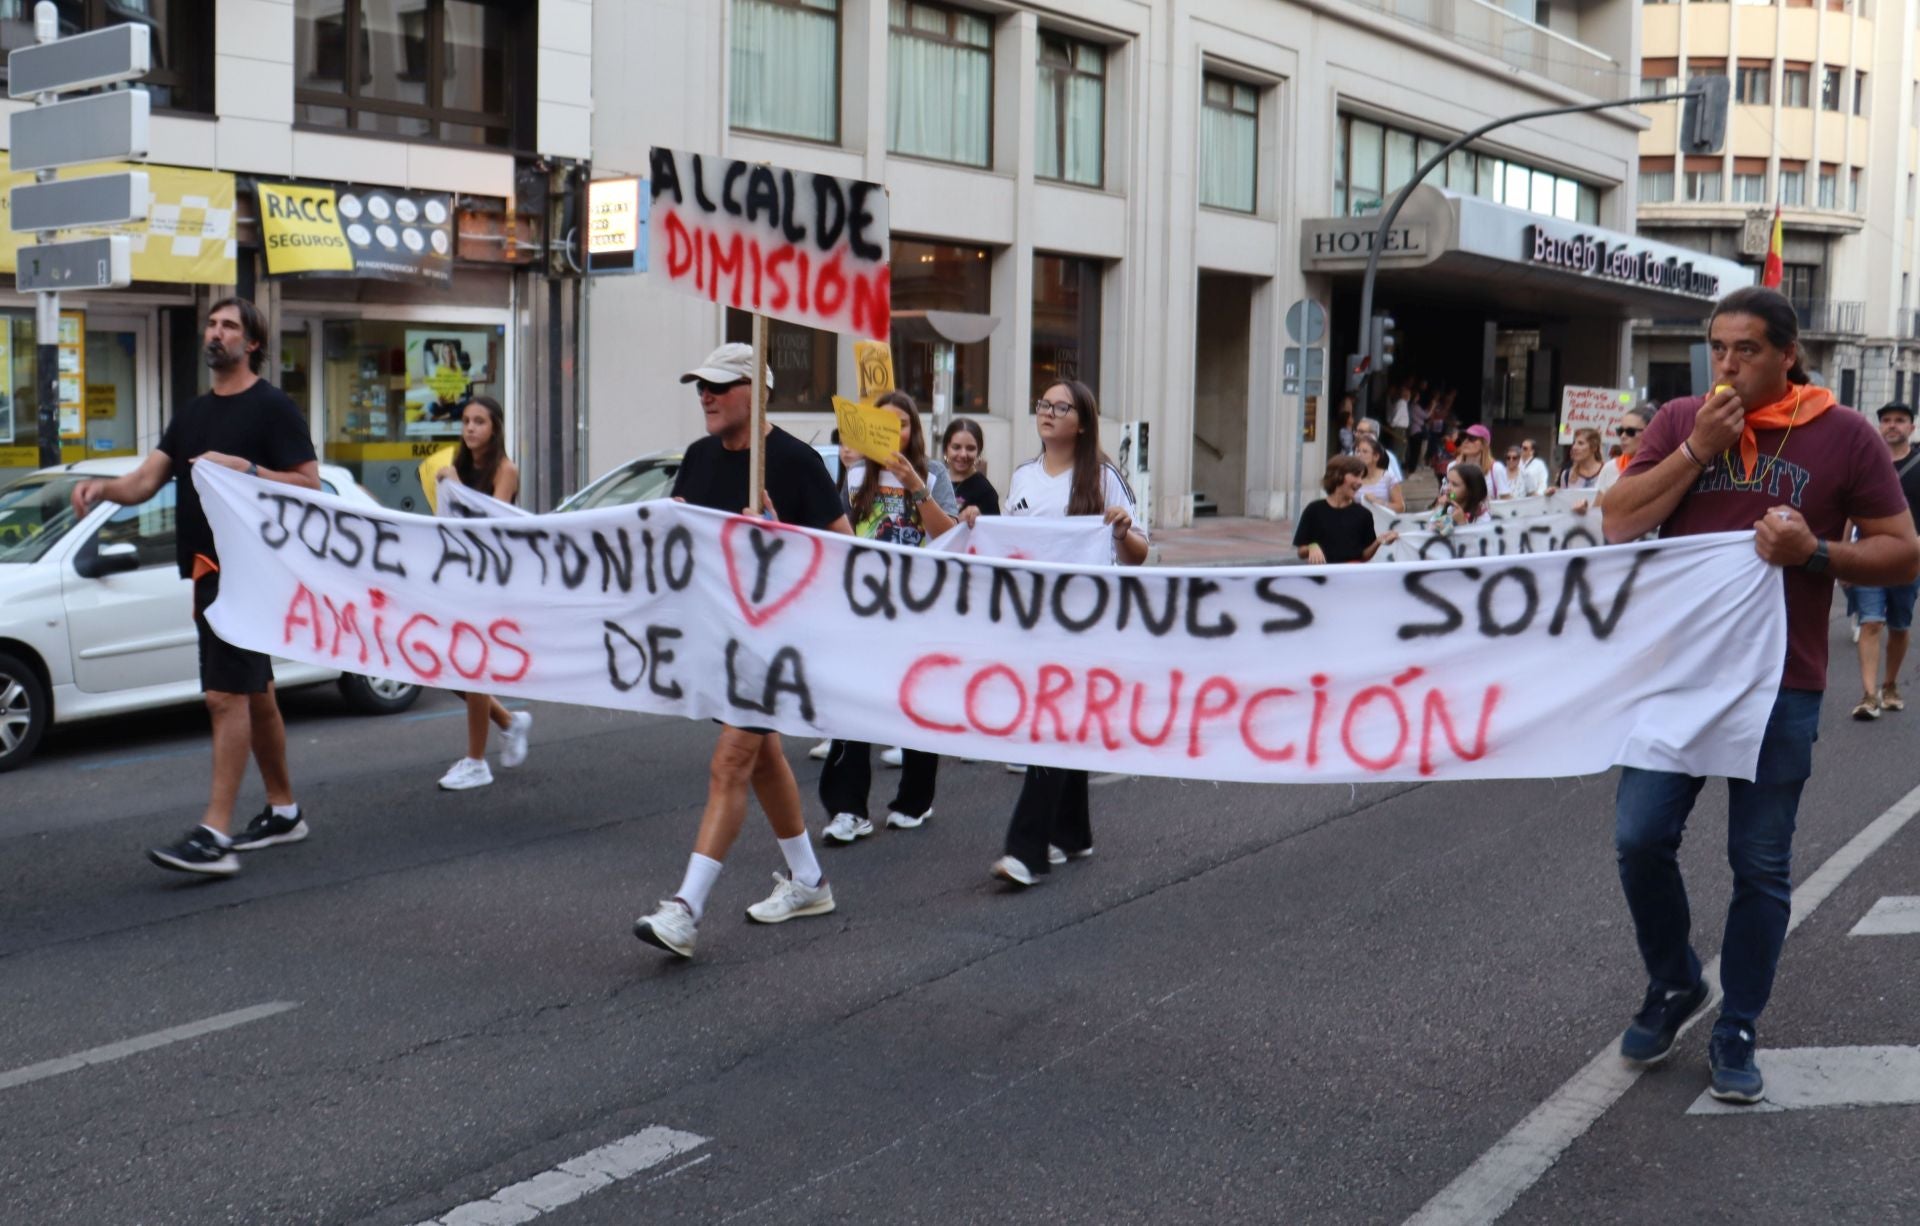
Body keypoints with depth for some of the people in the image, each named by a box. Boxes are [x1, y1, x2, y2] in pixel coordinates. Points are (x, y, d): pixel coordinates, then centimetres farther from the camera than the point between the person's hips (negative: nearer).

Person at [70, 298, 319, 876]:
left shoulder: (271, 407, -5)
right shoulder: (192, 413, 17)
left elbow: (309, 483, -9)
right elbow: (146, 480, 9)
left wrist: (243, 467, -20)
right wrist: (103, 487, -11)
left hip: (249, 569, -8)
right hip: (209, 569, 8)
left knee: (226, 695, -14)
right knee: (255, 694, 15)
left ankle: (214, 835, -17)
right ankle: (284, 812, 26)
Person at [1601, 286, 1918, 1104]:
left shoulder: (1844, 436, -1)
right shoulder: (1681, 421, 5)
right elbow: (1618, 524, -3)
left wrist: (1816, 552, -17)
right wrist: (1697, 450, -12)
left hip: (1781, 684, -2)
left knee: (1761, 865, 5)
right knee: (1640, 837, 0)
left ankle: (1736, 1032, 19)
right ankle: (1673, 985, 25)